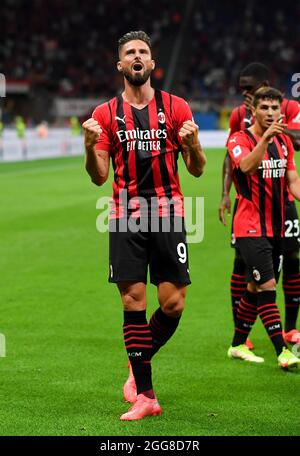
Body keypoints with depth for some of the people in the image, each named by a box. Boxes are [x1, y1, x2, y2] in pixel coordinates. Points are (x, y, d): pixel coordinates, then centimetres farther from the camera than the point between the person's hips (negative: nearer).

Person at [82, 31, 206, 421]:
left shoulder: (176, 107, 5)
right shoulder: (106, 114, 7)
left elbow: (197, 170, 5)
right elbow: (99, 177, 6)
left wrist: (193, 145, -16)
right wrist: (90, 146, -13)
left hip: (168, 214, 0)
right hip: (126, 218, 0)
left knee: (173, 303, -5)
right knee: (133, 301, -4)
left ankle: (139, 364, 22)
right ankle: (145, 395, 2)